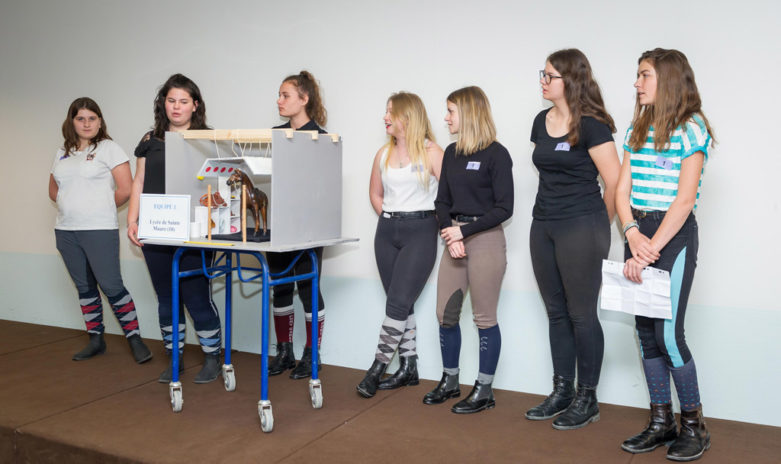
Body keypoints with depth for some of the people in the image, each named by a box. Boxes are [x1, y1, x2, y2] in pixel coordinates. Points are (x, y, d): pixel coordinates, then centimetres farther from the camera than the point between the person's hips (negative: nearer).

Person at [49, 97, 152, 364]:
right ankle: (95, 341, 23)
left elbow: (126, 189, -11)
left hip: (99, 230, -6)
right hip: (66, 231, 6)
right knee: (84, 287, 13)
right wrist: (71, 208, 9)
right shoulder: (63, 153, 15)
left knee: (111, 286, -7)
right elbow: (53, 190, 24)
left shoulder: (108, 148, -4)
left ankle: (135, 340, 3)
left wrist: (101, 209, 0)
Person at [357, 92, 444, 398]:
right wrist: (389, 219, 12)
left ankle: (377, 368, 1)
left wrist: (436, 223, -11)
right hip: (387, 231, 6)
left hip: (419, 232, -6)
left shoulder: (430, 152, -6)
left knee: (398, 301, -9)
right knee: (401, 303, 10)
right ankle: (408, 367, 21)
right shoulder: (383, 153, 12)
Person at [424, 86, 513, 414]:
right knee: (445, 313, 9)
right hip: (455, 236, 7)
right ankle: (450, 382, 25)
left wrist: (464, 231, -15)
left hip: (486, 239, -6)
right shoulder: (452, 153, 12)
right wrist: (450, 235, -5)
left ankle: (484, 390, 14)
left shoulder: (496, 154, -7)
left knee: (484, 318, 2)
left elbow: (504, 208, -11)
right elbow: (442, 201, 12)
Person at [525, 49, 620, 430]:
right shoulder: (542, 121, 11)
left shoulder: (591, 125, -11)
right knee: (556, 312, 13)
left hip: (581, 229, -7)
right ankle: (561, 392, 25)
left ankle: (587, 399, 15)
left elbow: (615, 183, -12)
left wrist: (597, 225, -1)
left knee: (581, 314, 1)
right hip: (543, 226, 7)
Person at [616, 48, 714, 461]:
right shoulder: (637, 129, 14)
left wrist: (650, 250, -18)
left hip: (674, 234, -6)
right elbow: (622, 189, 7)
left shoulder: (691, 129, -6)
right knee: (646, 332, 8)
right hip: (638, 232, 7)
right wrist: (632, 234, -9)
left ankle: (694, 426, 12)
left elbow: (685, 199, -13)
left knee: (668, 333, -7)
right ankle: (661, 423, 20)